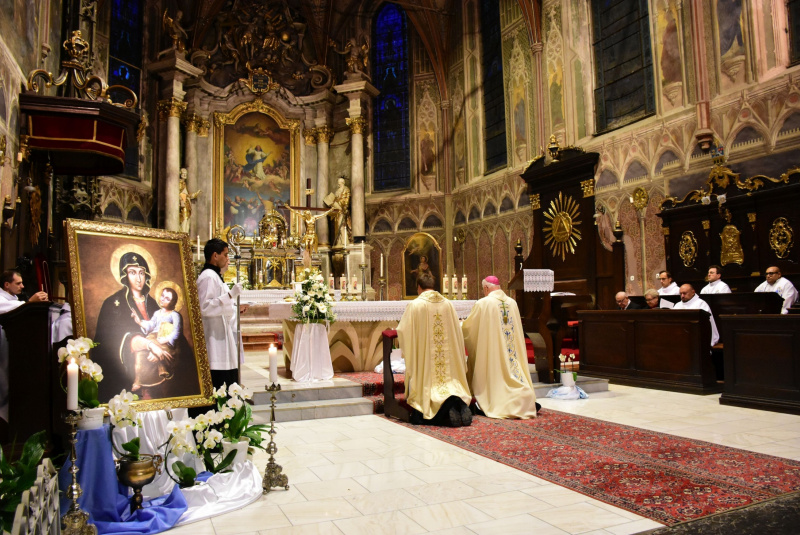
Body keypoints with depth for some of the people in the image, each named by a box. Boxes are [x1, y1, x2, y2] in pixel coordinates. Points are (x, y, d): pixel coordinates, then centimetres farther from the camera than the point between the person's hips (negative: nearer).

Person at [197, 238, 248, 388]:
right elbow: (205, 308, -24)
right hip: (217, 342, -11)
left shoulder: (215, 276, 19)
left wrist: (236, 309, 16)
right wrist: (230, 294, -27)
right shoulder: (208, 277, -13)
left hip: (226, 339, 11)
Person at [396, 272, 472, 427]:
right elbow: (456, 331, 12)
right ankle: (460, 404, -20)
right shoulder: (448, 304, 6)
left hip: (425, 360, -4)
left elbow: (403, 331, -2)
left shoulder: (415, 305, -7)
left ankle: (447, 409, -31)